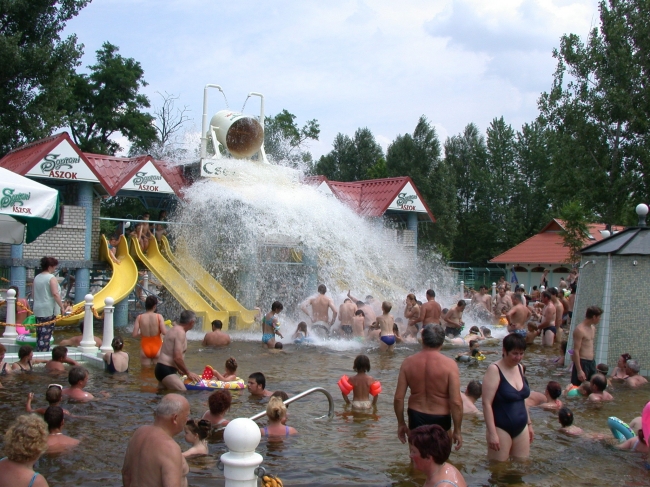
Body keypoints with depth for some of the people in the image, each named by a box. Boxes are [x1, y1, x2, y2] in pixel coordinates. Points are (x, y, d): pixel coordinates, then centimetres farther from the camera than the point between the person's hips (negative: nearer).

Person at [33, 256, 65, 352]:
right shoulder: (51, 278, -11)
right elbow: (55, 294, -19)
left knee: (39, 333, 12)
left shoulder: (37, 278, 12)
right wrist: (62, 306, -16)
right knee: (46, 333, -5)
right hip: (49, 310, -8)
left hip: (37, 309, 8)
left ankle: (38, 351, 16)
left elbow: (34, 293, 18)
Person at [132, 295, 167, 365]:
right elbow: (164, 332, -21)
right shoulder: (159, 317, -13)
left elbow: (134, 335, -10)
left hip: (144, 349, 1)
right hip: (157, 349, -1)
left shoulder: (139, 317, -8)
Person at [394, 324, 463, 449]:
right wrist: (457, 430, -6)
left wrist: (401, 423, 9)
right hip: (440, 419, -2)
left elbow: (398, 398, -4)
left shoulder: (408, 362, -6)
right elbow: (456, 402, -16)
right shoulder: (449, 364, -14)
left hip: (416, 418, 2)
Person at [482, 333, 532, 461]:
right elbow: (486, 403, -18)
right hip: (501, 429, -7)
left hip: (521, 429, 7)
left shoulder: (519, 368, 9)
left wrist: (529, 423, 21)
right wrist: (492, 433, -22)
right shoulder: (495, 370, -13)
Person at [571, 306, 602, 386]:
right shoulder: (580, 330, -16)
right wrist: (579, 370, -23)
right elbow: (576, 351, -19)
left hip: (592, 362, 9)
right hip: (582, 363, -9)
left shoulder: (593, 328, 12)